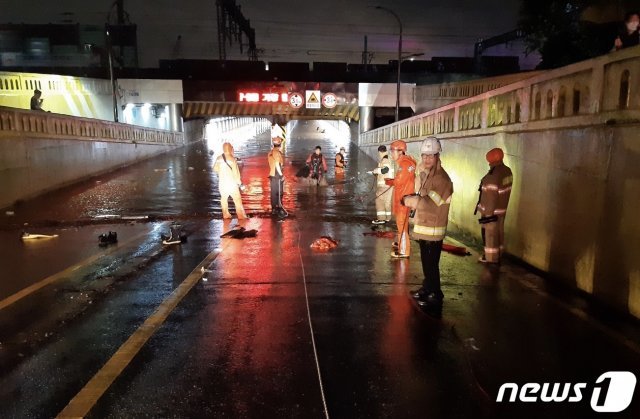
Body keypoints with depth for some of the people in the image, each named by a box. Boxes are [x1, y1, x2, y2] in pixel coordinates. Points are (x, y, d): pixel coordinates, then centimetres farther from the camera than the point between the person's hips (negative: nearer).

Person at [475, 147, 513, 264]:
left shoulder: (493, 176, -27)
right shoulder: (507, 171, 2)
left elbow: (491, 196, -25)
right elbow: (505, 191, 10)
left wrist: (488, 213, -19)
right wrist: (503, 204, 19)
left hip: (492, 210, -9)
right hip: (502, 208, 9)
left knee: (490, 233, 4)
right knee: (499, 231, 19)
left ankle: (491, 257, 14)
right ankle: (499, 254, 33)